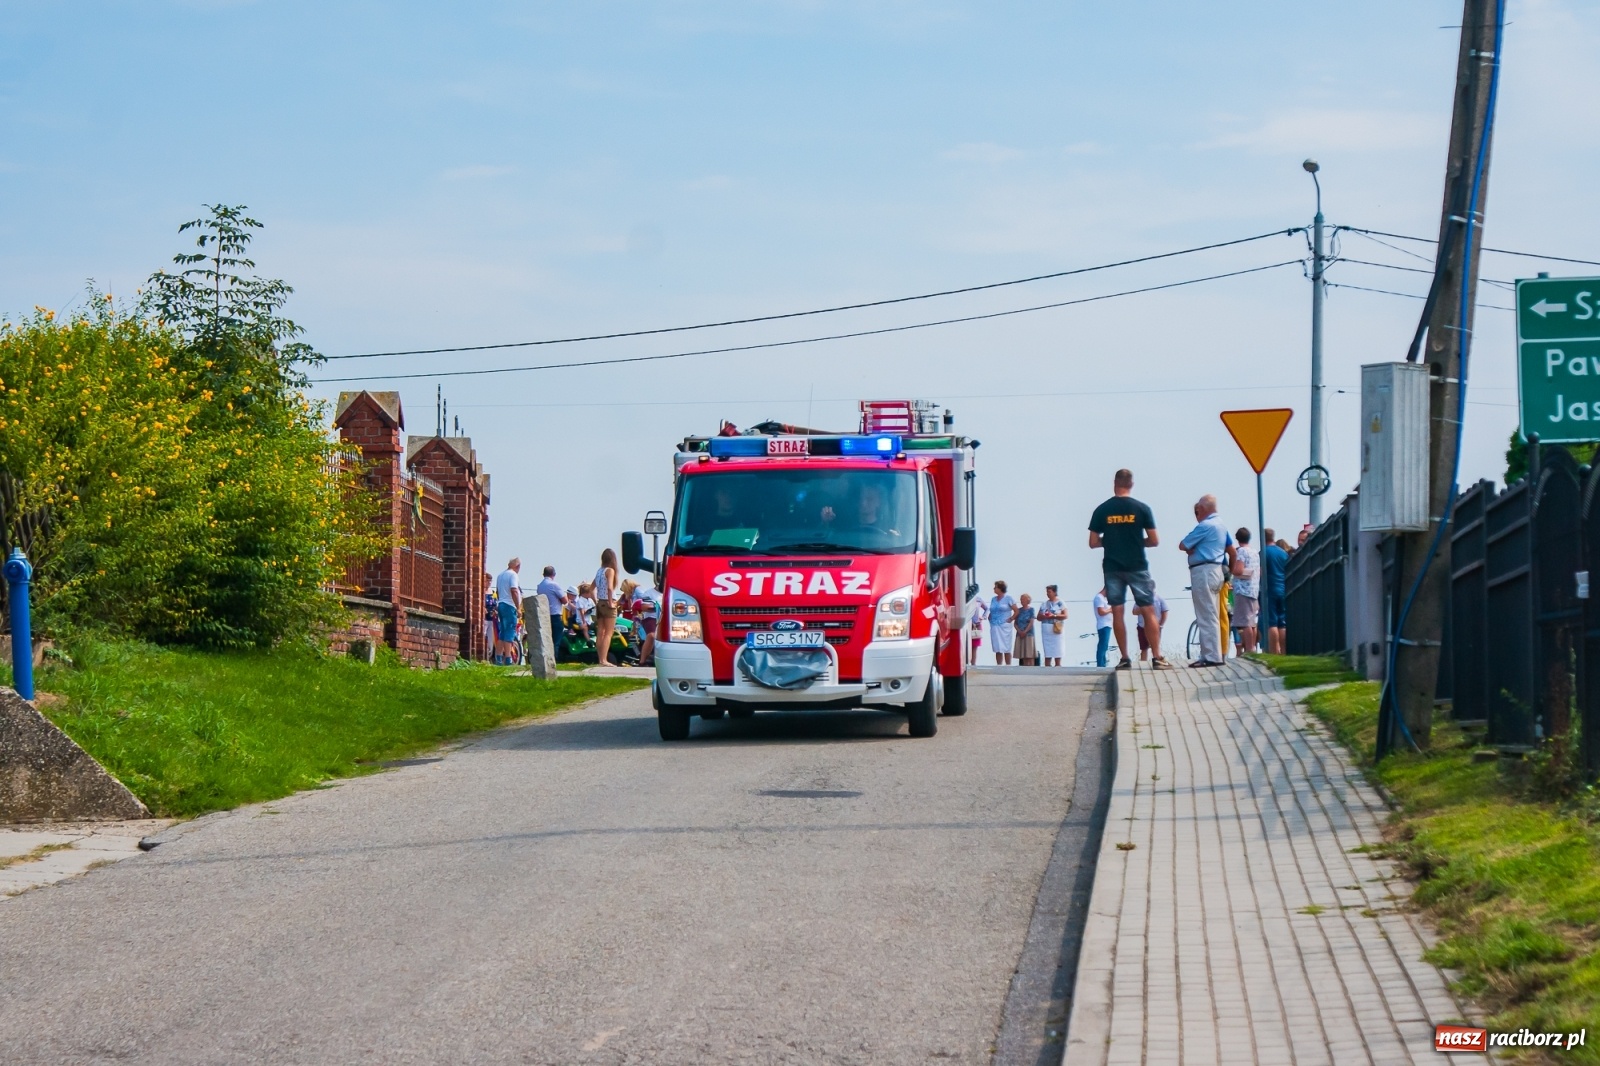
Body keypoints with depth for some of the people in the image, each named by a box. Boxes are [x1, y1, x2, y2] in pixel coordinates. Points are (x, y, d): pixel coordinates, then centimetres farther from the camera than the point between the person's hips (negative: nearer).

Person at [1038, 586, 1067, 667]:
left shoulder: (1060, 603, 0)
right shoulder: (1044, 604, 14)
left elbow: (1065, 615, -9)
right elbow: (1038, 617, 14)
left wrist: (1053, 616, -19)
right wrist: (1043, 616, -8)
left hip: (1056, 632, -5)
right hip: (1046, 632, 5)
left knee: (1057, 655, -5)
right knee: (1047, 656, 3)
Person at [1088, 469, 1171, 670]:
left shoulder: (1102, 510, -1)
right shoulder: (1142, 508, -4)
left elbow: (1093, 542, 0)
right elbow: (1154, 540, -4)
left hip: (1112, 568, 1)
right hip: (1137, 567, -1)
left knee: (1117, 612, 4)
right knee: (1149, 611, 3)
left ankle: (1125, 659, 1)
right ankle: (1157, 658, -2)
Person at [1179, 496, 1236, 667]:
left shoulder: (1205, 526, -14)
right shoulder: (1221, 525, 15)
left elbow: (1182, 546, -10)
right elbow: (1232, 550, 21)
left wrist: (1190, 548, 9)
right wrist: (1230, 569, 30)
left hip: (1203, 572, -10)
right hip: (1218, 571, 10)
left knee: (1207, 617, -9)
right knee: (1212, 617, 13)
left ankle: (1211, 656, -10)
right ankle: (1213, 654, 16)